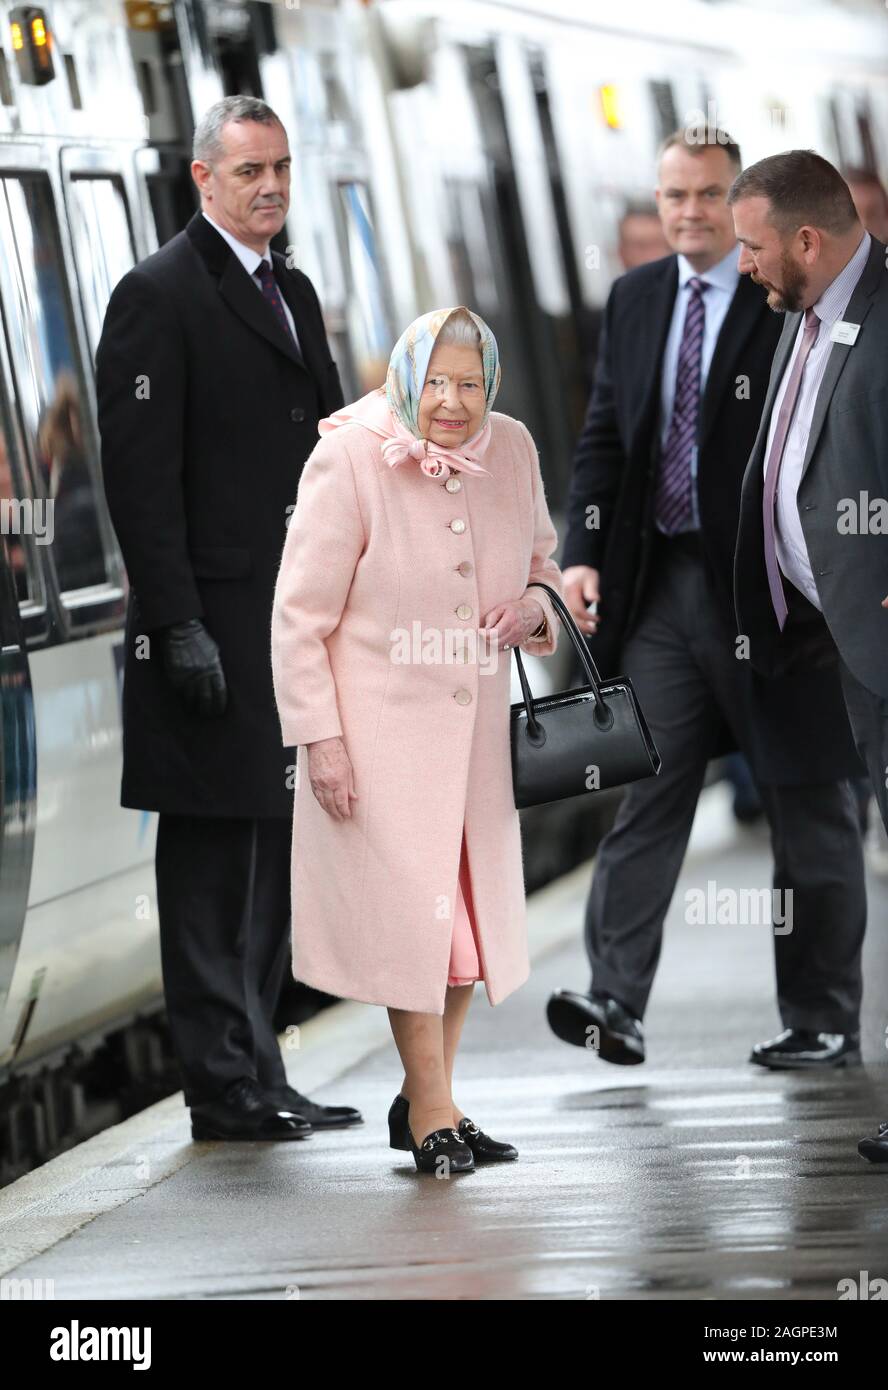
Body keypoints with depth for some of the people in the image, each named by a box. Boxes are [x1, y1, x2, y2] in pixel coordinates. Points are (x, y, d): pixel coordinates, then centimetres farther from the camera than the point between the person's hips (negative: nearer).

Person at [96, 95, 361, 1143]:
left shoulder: (293, 294, 17)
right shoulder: (160, 295, -8)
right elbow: (139, 475, -13)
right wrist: (178, 625, -18)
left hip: (295, 624, 8)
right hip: (213, 628, -8)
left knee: (274, 851, 12)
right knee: (211, 854, -3)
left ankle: (255, 1075, 19)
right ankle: (223, 1088, 2)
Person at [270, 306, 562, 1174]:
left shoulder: (511, 451, 1)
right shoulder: (348, 461, -14)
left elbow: (542, 560, 19)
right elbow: (300, 614, -11)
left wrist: (537, 603, -4)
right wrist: (319, 737, -15)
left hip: (475, 722, 6)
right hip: (378, 724, -6)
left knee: (472, 904, 11)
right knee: (412, 910, -6)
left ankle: (426, 1098, 27)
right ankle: (430, 1112, 5)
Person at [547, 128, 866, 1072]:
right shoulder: (633, 301, 12)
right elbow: (604, 438, 13)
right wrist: (581, 554, 1)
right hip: (661, 586, 4)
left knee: (808, 809, 5)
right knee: (643, 791, -5)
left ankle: (822, 1023, 13)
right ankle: (615, 1003, -10)